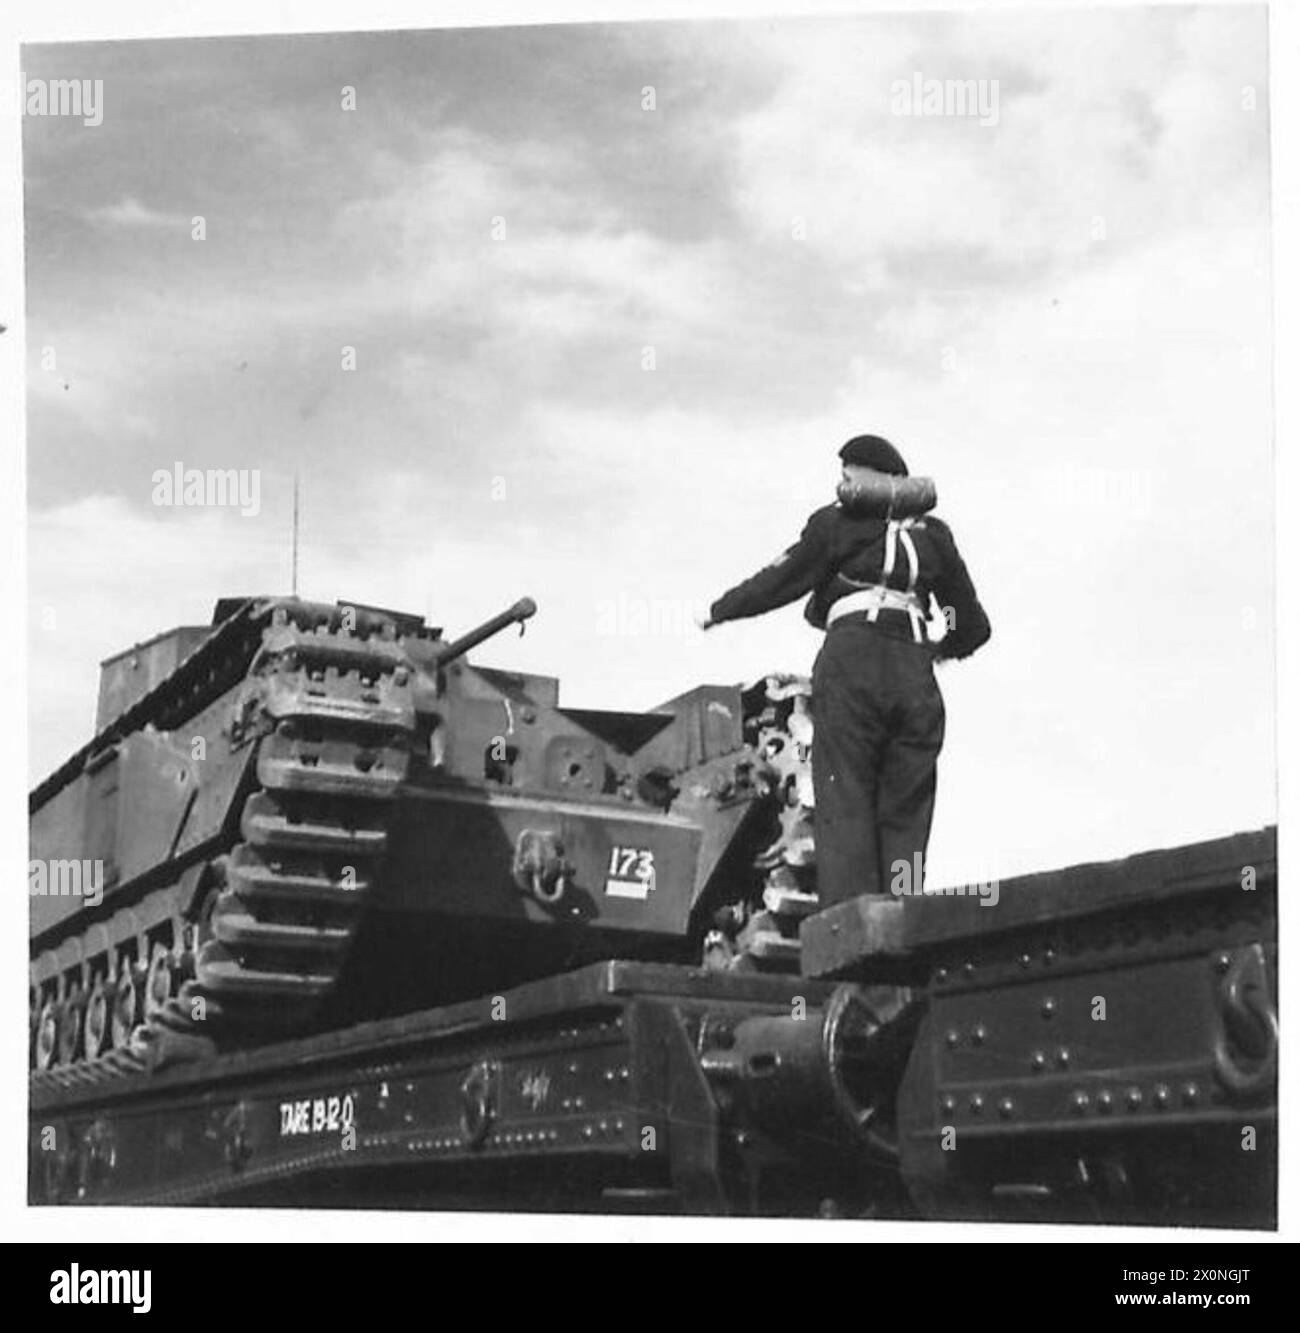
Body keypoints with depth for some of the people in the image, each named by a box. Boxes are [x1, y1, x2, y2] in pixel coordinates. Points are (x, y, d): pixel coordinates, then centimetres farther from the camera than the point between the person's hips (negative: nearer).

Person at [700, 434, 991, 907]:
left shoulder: (838, 522, 12)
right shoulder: (932, 534, 21)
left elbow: (779, 582, 14)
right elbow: (974, 625, 23)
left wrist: (718, 611, 28)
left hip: (851, 664, -3)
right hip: (916, 676, 3)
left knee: (844, 811, -9)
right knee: (905, 819, 3)